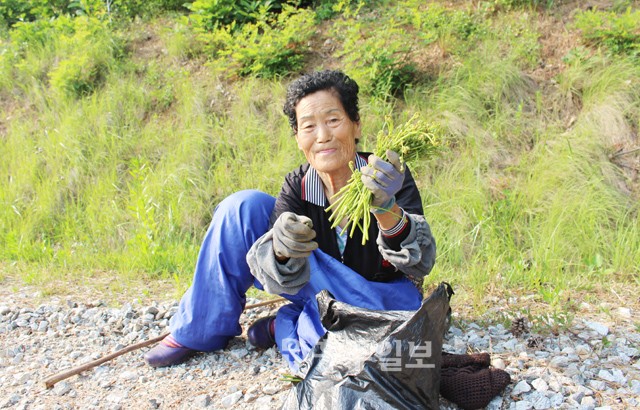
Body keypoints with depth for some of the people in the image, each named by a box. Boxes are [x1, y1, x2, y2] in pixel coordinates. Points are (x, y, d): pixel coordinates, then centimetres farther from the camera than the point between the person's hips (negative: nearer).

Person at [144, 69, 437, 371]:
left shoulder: (392, 178, -21)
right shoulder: (297, 186, -13)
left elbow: (420, 265, -31)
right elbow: (283, 280, -23)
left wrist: (388, 209, -51)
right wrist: (281, 251, -48)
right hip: (319, 289, 2)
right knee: (243, 205, -14)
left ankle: (282, 326, -9)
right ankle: (199, 330, -1)